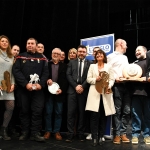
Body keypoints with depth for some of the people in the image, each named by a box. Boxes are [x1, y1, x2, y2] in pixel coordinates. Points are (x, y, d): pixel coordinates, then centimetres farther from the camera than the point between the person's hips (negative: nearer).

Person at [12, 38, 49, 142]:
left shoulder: (42, 58, 11)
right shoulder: (20, 57, 8)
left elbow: (46, 72, 3)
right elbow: (16, 71, -4)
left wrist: (41, 84, -13)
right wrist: (26, 84, -15)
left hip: (38, 89, 0)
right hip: (23, 89, 0)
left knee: (37, 111, -1)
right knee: (24, 111, 8)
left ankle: (35, 133, 8)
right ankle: (24, 133, 19)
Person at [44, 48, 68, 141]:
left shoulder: (64, 66, 7)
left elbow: (66, 79, 1)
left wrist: (62, 89, -10)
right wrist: (47, 80, -15)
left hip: (59, 92, 0)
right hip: (49, 92, 0)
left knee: (58, 113, 6)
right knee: (48, 112, 7)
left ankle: (57, 131, 15)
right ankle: (48, 131, 18)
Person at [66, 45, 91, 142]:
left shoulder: (90, 64, 8)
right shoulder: (72, 62, 13)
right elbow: (68, 75, 3)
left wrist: (82, 87, -12)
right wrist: (76, 86, -9)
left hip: (84, 91, -1)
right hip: (72, 90, 1)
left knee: (82, 113, 5)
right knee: (71, 112, -1)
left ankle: (81, 134, 14)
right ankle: (70, 134, 4)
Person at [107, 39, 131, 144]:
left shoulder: (125, 57, 26)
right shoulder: (111, 56, 4)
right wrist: (115, 78, -18)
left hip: (126, 85, 6)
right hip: (117, 85, -6)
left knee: (127, 110, 2)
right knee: (117, 111, -3)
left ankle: (123, 133, 11)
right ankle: (117, 134, 5)